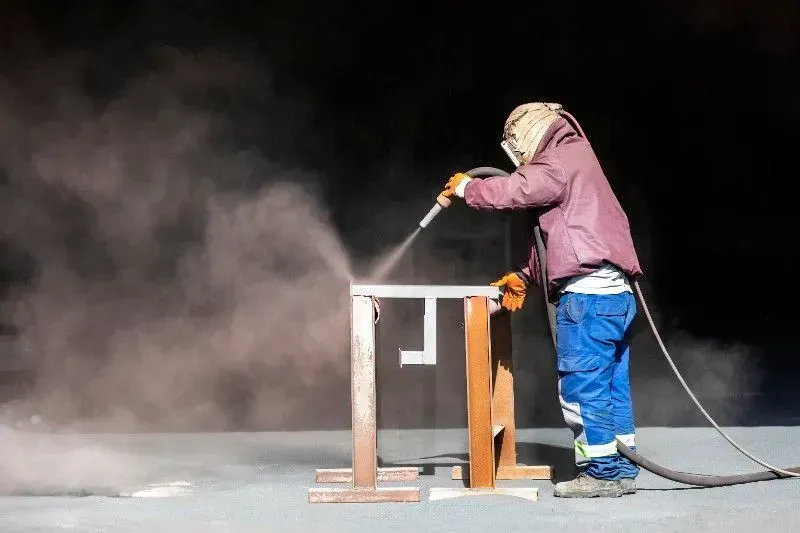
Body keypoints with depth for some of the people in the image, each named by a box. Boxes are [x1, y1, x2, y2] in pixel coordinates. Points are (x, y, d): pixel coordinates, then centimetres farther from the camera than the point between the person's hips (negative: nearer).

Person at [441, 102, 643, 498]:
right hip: (615, 292, 10)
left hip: (588, 293, -10)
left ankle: (602, 472, -4)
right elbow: (556, 234, 28)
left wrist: (466, 187, 5)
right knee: (611, 386, 11)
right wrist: (524, 277, 22)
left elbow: (513, 191, -13)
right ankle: (621, 470, 14)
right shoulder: (576, 161, 27)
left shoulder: (560, 161, -4)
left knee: (581, 387, -7)